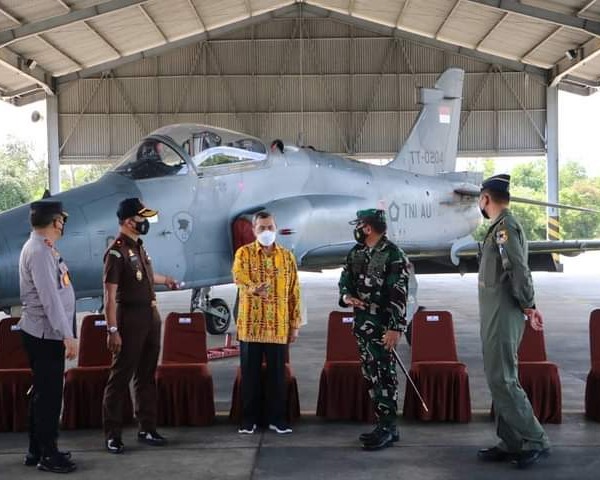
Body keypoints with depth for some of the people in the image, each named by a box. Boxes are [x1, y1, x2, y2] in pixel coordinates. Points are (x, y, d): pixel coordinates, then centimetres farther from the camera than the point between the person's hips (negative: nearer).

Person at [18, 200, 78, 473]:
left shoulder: (42, 248, 13)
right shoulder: (39, 252, -18)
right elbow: (50, 298, -23)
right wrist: (68, 335, -23)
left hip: (45, 333, 10)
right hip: (45, 334, -10)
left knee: (43, 392, 16)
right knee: (49, 393, -3)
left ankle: (37, 450, 25)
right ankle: (48, 455, 6)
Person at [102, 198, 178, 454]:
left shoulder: (138, 246, 10)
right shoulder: (117, 251, -16)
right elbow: (110, 294, -19)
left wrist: (165, 280, 47)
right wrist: (112, 330, -23)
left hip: (150, 316, 8)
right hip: (130, 318, -8)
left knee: (146, 376, 13)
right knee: (120, 377, -1)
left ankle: (147, 428, 22)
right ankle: (112, 434, 7)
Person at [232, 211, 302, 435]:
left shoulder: (287, 256, 8)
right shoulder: (243, 253, 0)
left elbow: (294, 292, 8)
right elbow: (238, 276, -22)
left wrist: (295, 324, 4)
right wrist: (254, 289, -44)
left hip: (279, 326, 2)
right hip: (251, 324, -1)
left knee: (277, 373, 6)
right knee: (250, 373, 5)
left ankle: (277, 418, 18)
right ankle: (249, 418, 17)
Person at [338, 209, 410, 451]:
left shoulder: (393, 255, -12)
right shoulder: (355, 253, 11)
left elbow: (399, 294, -16)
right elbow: (345, 279, 18)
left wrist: (395, 328, -21)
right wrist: (346, 296, -6)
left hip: (382, 326, -8)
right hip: (361, 324, 8)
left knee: (384, 376, -5)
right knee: (370, 376, 11)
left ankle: (388, 428, 1)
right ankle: (382, 424, 20)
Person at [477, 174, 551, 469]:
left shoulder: (505, 226, -14)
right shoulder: (501, 226, 17)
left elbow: (519, 270, -21)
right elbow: (515, 271, 18)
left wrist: (527, 306, -12)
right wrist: (528, 305, 13)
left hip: (503, 317, -10)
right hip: (496, 315, 10)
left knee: (502, 380, -8)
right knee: (500, 380, 12)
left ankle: (535, 442, 0)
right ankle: (511, 444, 18)